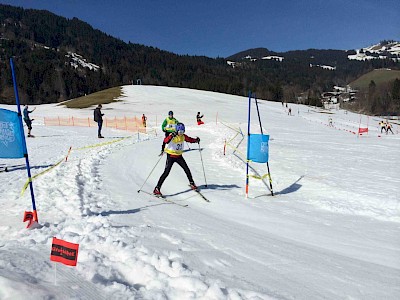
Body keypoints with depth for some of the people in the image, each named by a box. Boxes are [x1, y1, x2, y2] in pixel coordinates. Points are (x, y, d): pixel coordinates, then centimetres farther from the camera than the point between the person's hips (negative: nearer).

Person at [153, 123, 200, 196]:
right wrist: (171, 136, -53)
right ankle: (157, 189, -7)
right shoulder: (172, 136, -18)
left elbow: (190, 139, 13)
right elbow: (165, 141, -36)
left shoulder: (183, 136, 0)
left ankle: (192, 183, 34)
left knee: (187, 170, 10)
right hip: (171, 156, -6)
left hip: (179, 156, 6)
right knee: (166, 172, -12)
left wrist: (196, 140, -6)